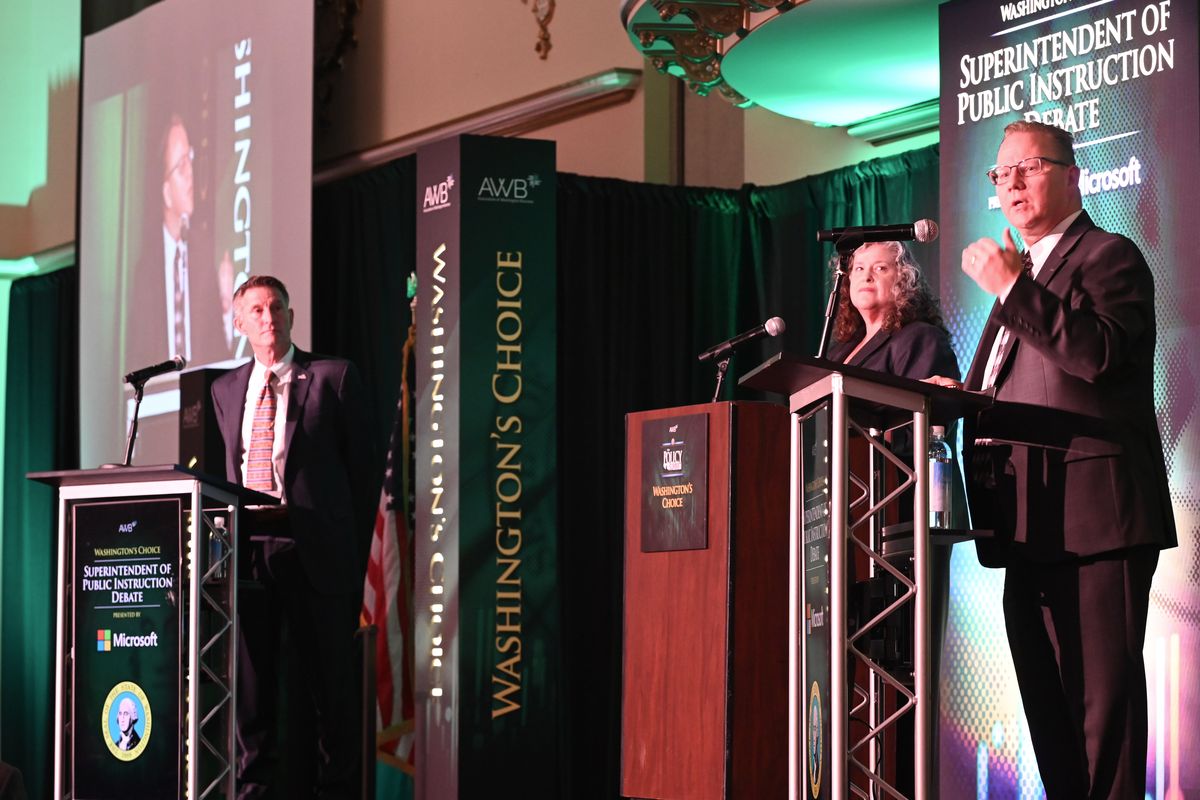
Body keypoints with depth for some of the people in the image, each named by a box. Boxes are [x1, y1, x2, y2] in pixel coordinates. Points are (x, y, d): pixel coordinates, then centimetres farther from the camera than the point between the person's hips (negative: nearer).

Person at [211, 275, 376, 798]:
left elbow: (360, 468, 2)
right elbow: (227, 469, 17)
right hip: (247, 547, 4)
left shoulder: (333, 377, 2)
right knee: (250, 673, 7)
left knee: (329, 676, 0)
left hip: (314, 548, -4)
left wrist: (356, 554, -2)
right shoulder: (225, 389, 15)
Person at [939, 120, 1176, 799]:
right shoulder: (1027, 273, 24)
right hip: (1032, 526, 10)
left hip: (1093, 516, -9)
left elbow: (1102, 352, -22)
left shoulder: (1109, 257, -3)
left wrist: (1010, 288, -19)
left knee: (1100, 690, -10)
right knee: (1046, 694, 11)